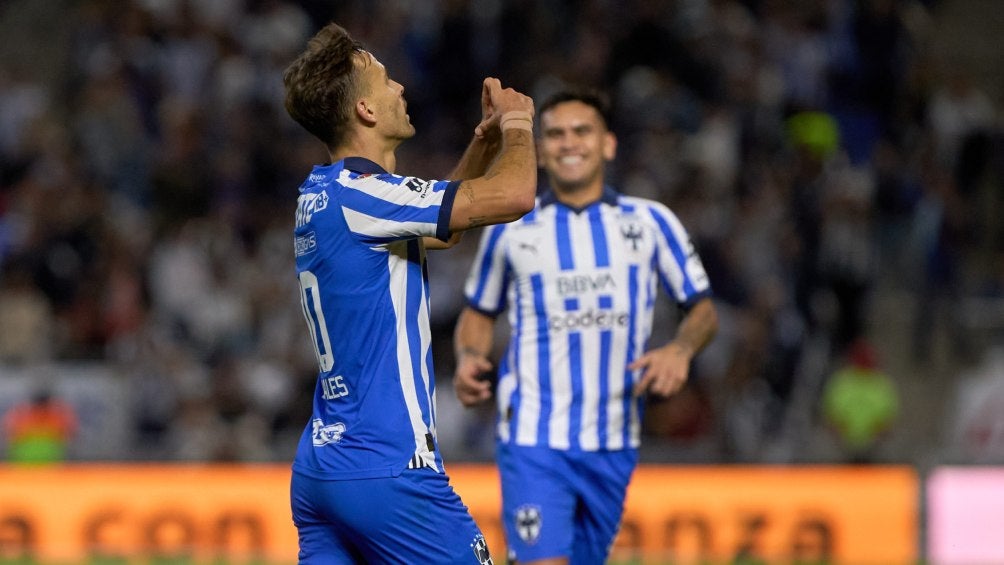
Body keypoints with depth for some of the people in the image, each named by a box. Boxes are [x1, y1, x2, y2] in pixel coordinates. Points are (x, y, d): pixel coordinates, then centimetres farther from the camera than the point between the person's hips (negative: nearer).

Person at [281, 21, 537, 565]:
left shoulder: (321, 195, 13)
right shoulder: (358, 195, -15)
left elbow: (440, 224, 31)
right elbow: (514, 195, -19)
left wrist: (483, 142, 18)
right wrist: (516, 123, 2)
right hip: (387, 470, -9)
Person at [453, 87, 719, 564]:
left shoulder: (650, 223, 6)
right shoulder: (510, 230, 5)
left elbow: (703, 309, 9)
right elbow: (478, 314, 16)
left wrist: (680, 349, -12)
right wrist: (469, 359, -6)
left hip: (614, 444, 2)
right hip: (533, 439, -2)